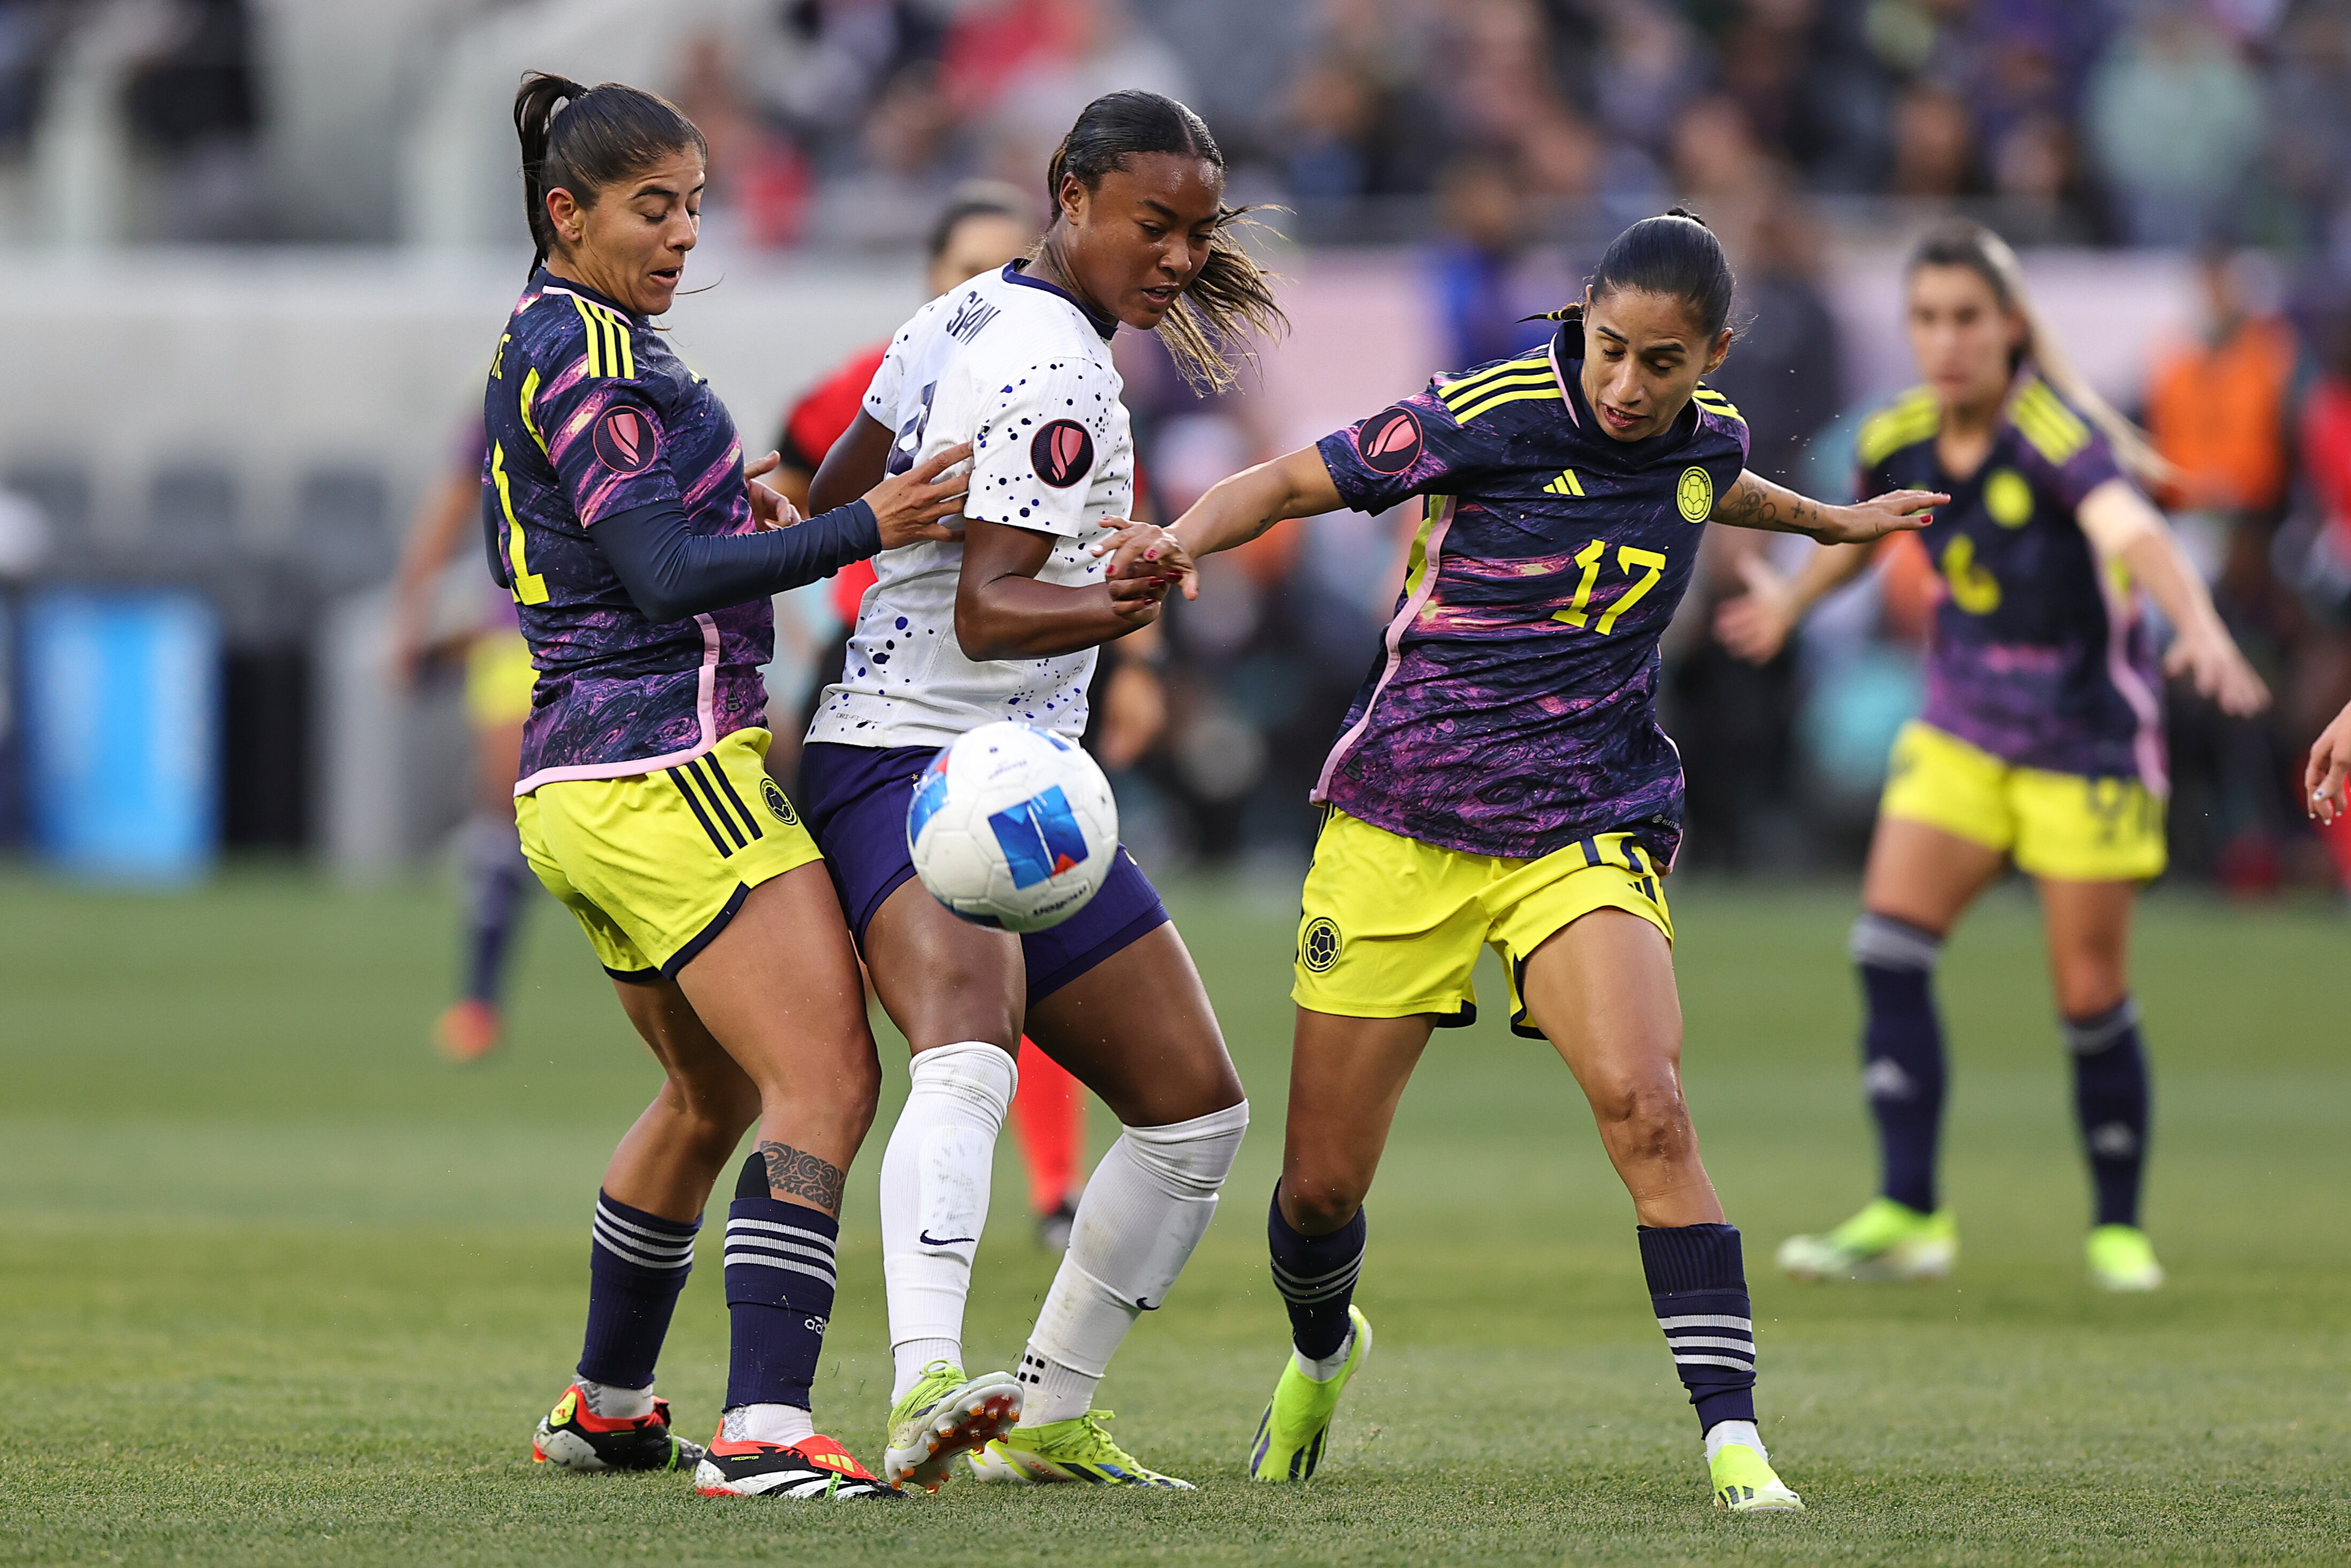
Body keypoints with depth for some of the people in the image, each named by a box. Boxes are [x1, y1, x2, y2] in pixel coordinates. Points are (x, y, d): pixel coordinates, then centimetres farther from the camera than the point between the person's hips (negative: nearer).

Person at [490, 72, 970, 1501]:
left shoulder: (545, 344, 17)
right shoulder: (588, 355, -13)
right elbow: (666, 576, -20)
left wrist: (723, 506, 13)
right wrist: (862, 528, -25)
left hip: (582, 785, 11)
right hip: (671, 773, -11)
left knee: (714, 1096, 26)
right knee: (827, 1081, -17)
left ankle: (606, 1405, 36)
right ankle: (765, 1434, -28)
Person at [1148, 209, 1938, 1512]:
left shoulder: (1709, 441, 0)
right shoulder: (1489, 417, -13)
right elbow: (1285, 484, -6)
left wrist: (1827, 521, 43)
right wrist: (1174, 548, -25)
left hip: (1585, 836, 2)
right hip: (1401, 827, -2)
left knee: (1645, 1109, -26)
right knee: (1320, 1184, 5)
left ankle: (1733, 1441, -25)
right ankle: (1321, 1355, 41)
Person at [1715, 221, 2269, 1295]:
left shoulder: (2058, 433, -22)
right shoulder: (1900, 440, -3)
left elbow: (2133, 532, -42)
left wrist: (2202, 633, -60)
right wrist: (1790, 604, 39)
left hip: (2087, 733, -5)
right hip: (1963, 725, 5)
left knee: (2091, 996, -1)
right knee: (1889, 944, -13)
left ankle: (2119, 1226, 19)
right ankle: (1907, 1216, -10)